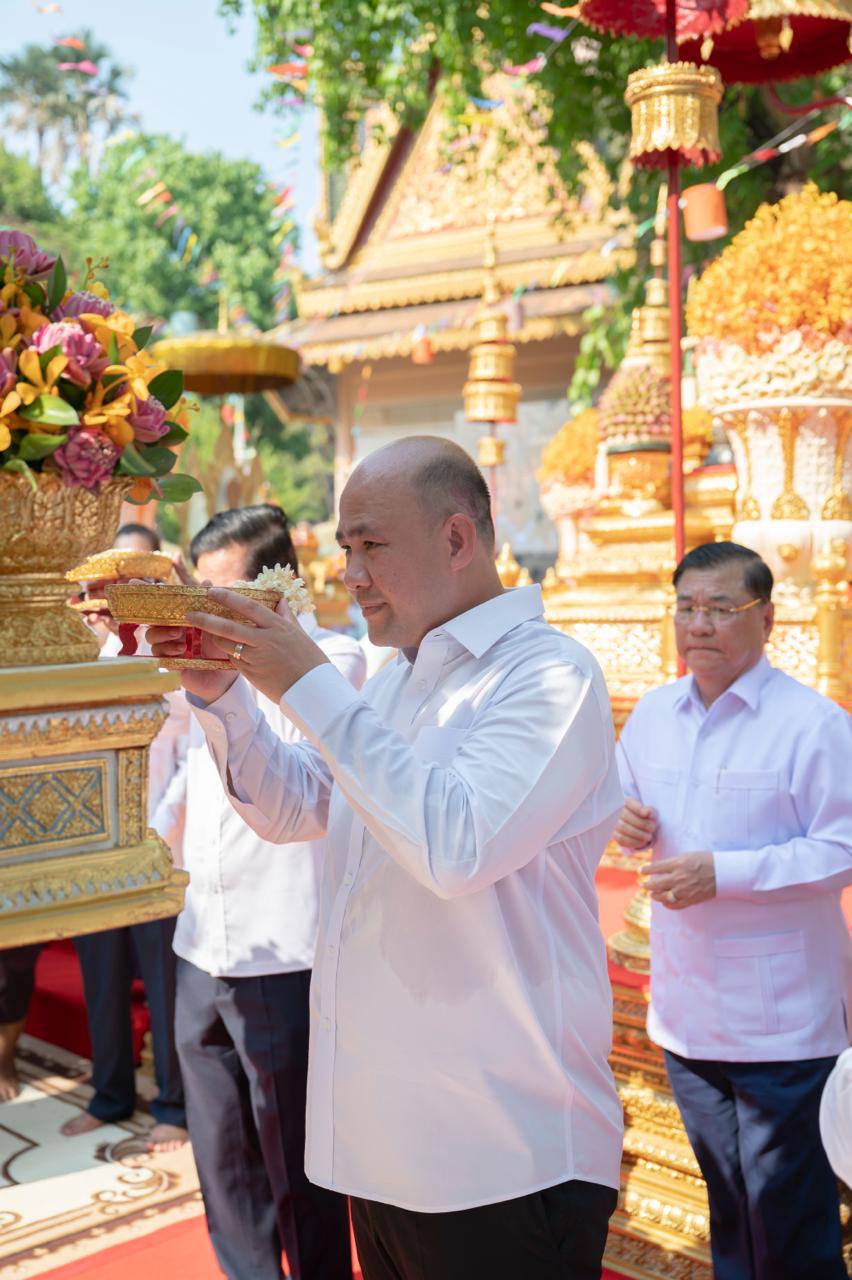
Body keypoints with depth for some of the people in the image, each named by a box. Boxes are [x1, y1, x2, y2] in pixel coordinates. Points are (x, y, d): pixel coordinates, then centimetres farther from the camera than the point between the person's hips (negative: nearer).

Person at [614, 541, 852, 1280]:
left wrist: (722, 872, -24)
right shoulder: (652, 715, 8)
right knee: (727, 1204, 22)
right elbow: (628, 805, 21)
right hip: (686, 1015, 6)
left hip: (781, 1025, -6)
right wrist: (625, 820, -3)